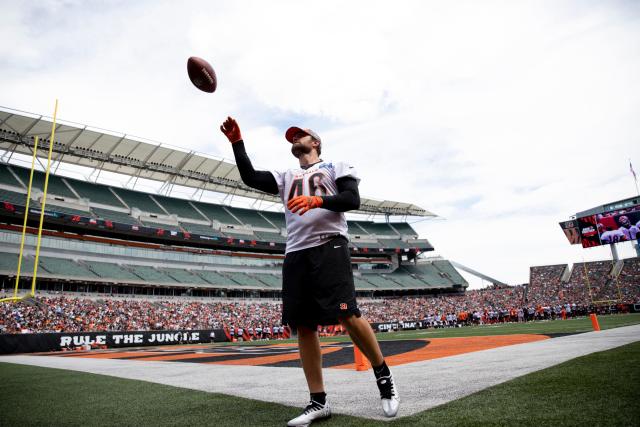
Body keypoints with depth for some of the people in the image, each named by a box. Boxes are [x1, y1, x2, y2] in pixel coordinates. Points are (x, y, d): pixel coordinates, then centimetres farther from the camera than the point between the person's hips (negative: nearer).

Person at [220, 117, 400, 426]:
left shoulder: (335, 167, 14)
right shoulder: (285, 177, 26)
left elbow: (353, 200, -2)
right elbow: (250, 178, 14)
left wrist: (317, 200, -16)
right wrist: (236, 142, 9)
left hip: (330, 247, -5)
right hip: (296, 254, 5)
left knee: (347, 316, -16)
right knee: (304, 326, 1)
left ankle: (383, 375, 9)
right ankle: (318, 402, 11)